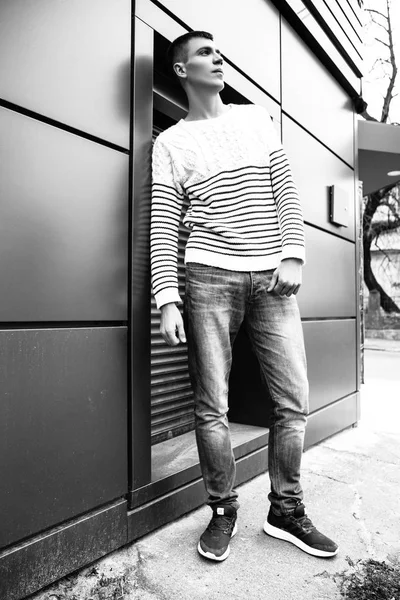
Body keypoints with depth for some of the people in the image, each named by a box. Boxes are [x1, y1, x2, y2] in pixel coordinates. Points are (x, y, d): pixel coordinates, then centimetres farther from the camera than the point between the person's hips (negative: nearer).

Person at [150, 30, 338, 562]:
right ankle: (223, 512, 21)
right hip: (210, 277, -2)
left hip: (272, 278, 3)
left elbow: (286, 192, 14)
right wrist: (168, 301, -10)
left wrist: (293, 255, -1)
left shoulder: (256, 119, 20)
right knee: (212, 408, 0)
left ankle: (286, 511, 22)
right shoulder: (171, 142, 10)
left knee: (294, 402, 3)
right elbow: (163, 228, 1)